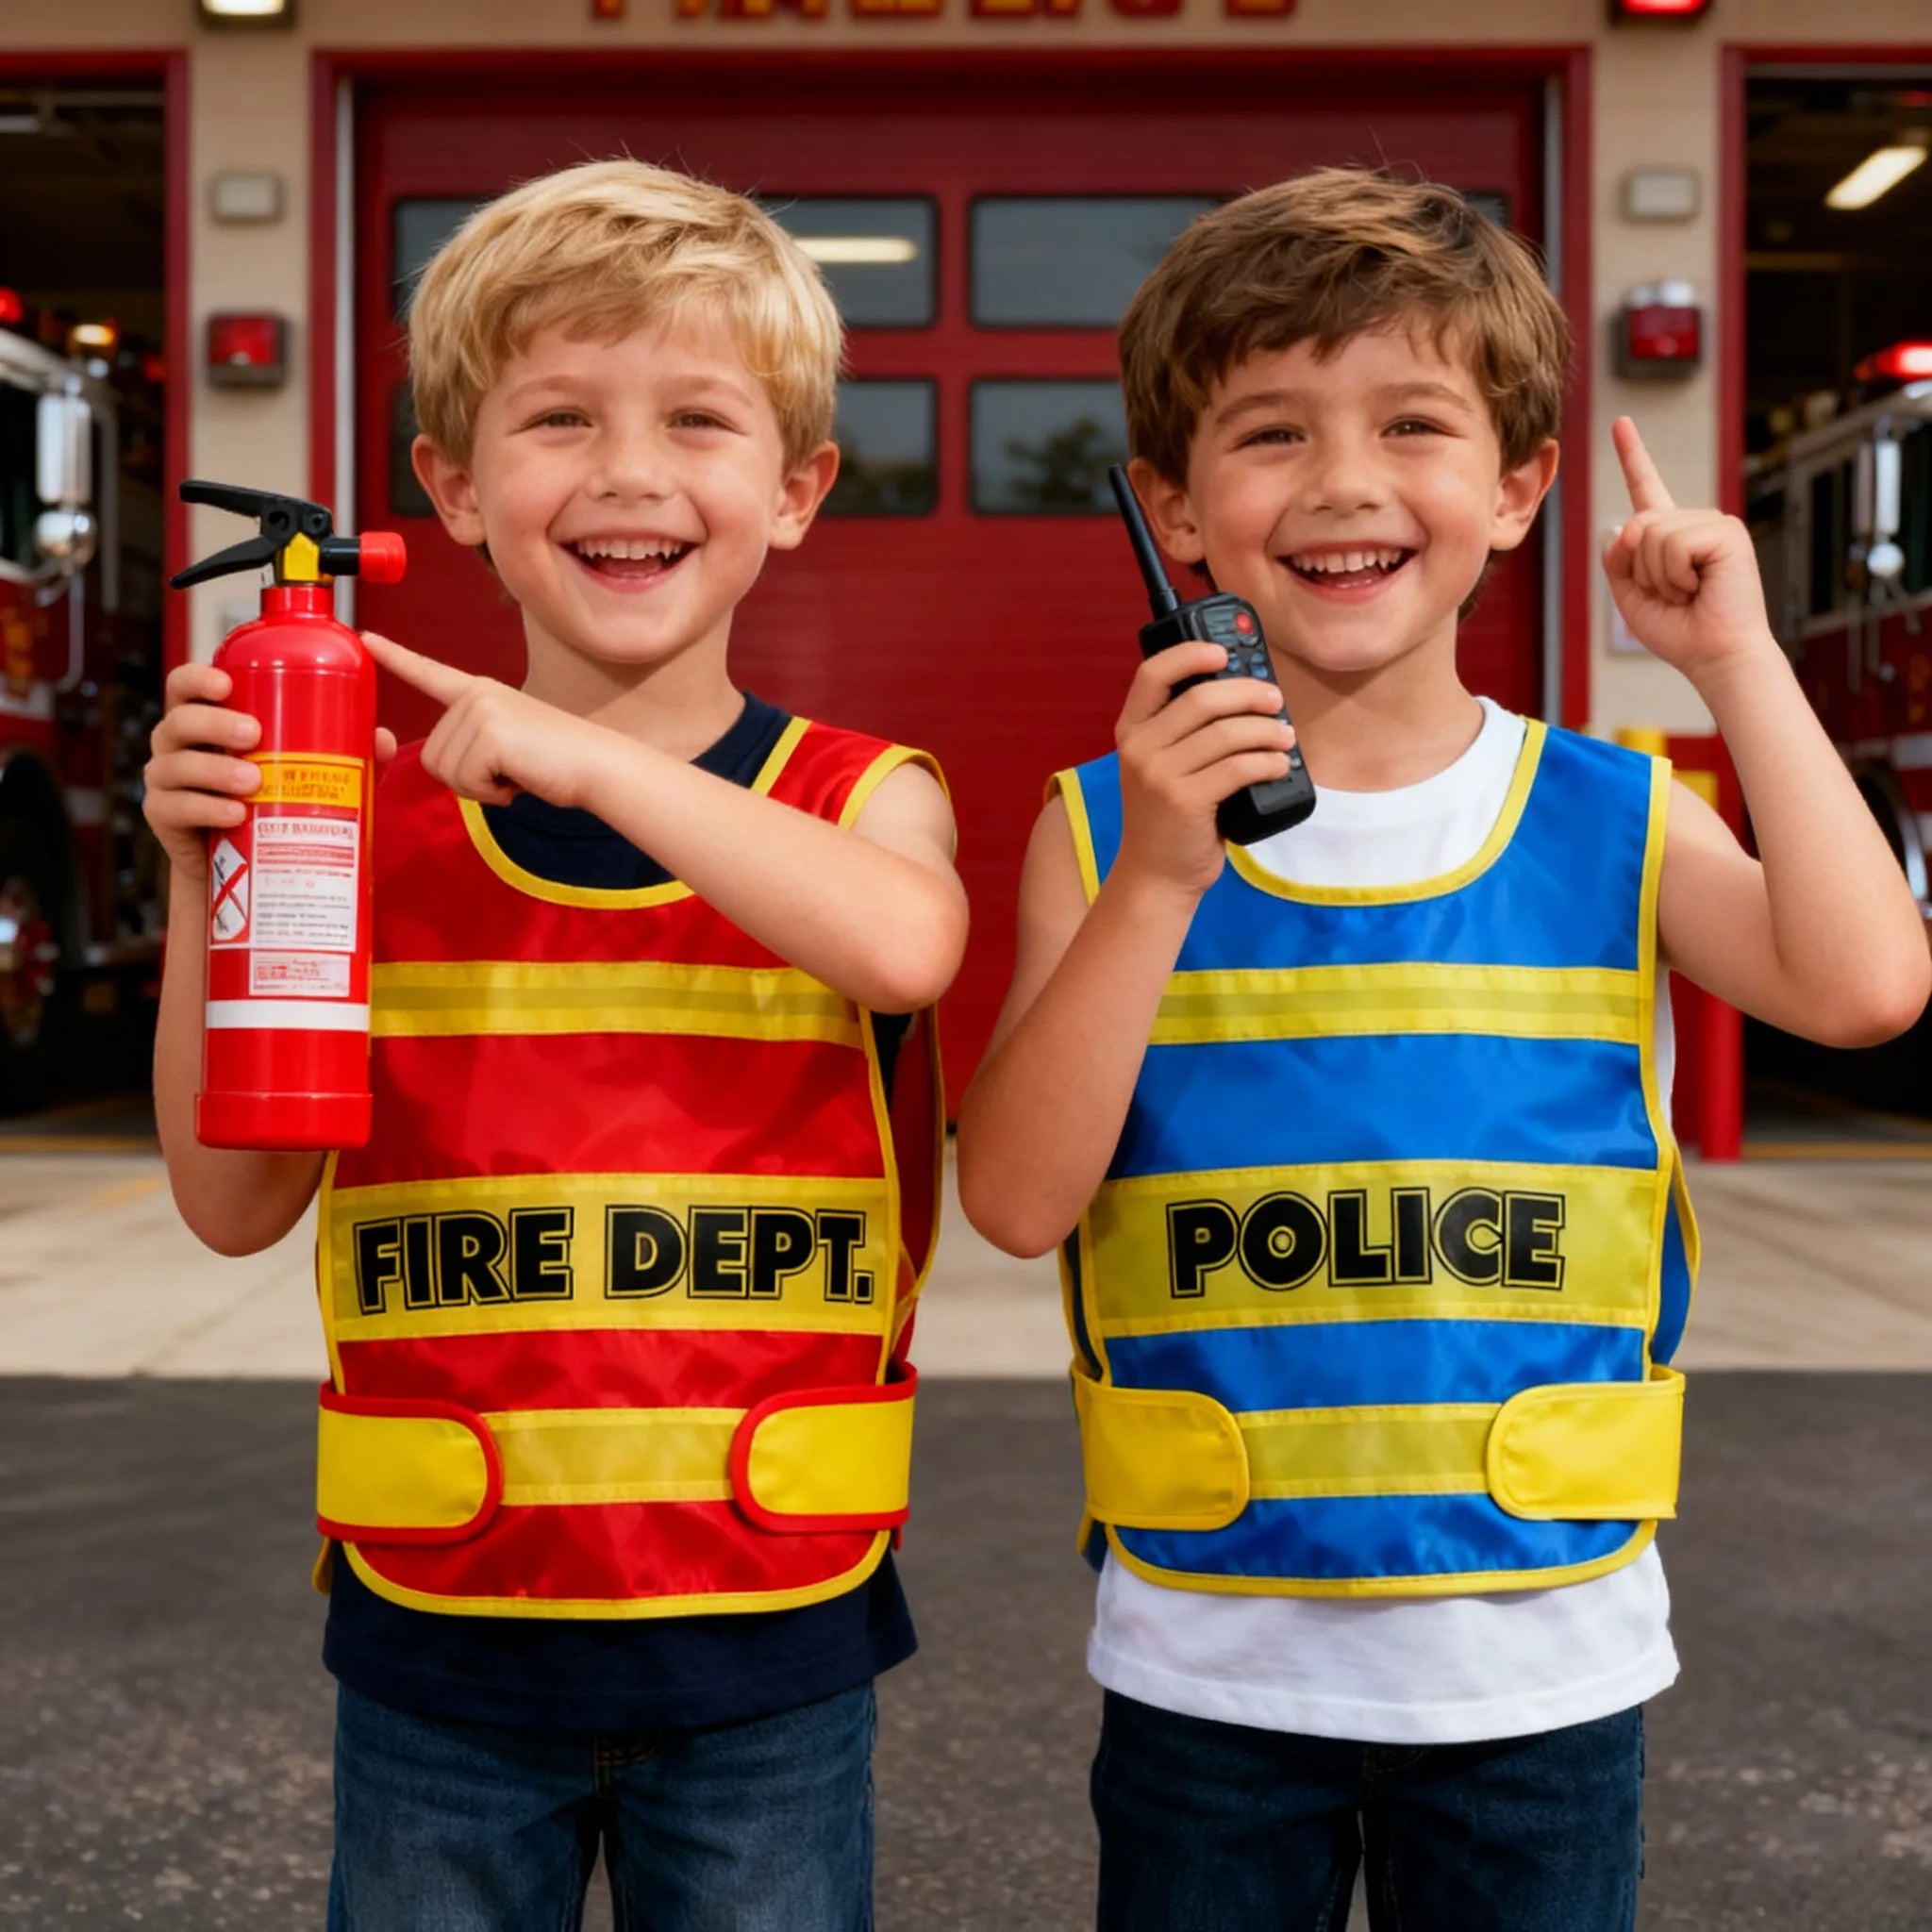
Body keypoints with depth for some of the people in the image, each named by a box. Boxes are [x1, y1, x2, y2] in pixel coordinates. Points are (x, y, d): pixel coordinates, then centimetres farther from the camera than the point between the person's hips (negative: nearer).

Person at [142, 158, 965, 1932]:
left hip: (766, 1641, -1)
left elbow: (905, 945, -26)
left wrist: (592, 757, -26)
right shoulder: (370, 814, 1)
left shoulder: (860, 798, -1)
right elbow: (238, 1203, 1)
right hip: (437, 1634, 1)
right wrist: (207, 877, -9)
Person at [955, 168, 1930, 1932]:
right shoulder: (1107, 828, -4)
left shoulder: (1613, 825, -1)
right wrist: (1162, 881, -22)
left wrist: (1737, 659, -13)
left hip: (1537, 1662, 1)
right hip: (1207, 1668, 0)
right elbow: (1018, 1198, -13)